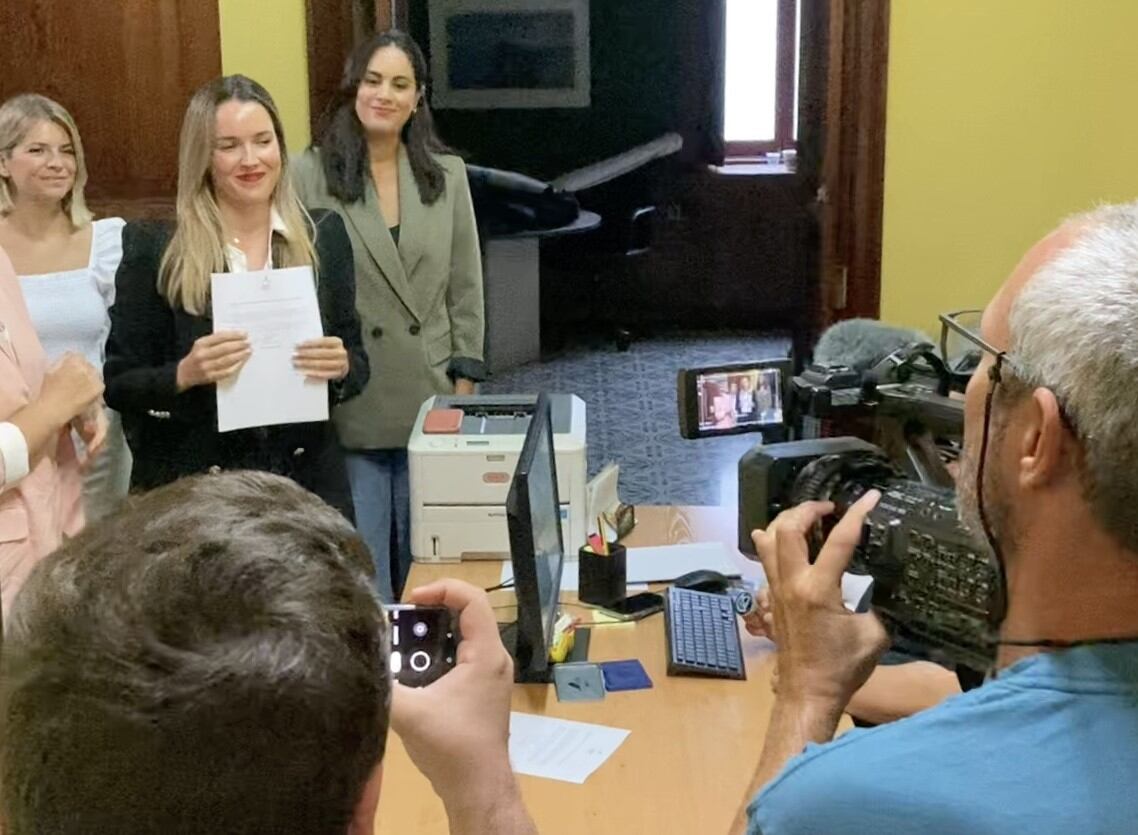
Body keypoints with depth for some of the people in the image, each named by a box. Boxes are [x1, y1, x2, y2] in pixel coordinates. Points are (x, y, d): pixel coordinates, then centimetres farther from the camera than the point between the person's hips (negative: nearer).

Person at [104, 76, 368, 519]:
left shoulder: (323, 235, 4)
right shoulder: (154, 249, -4)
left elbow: (356, 360, 8)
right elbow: (119, 383, -2)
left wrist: (342, 367, -14)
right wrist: (184, 374, -21)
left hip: (307, 479, 2)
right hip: (192, 484, -2)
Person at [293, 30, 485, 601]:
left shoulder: (448, 175, 6)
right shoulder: (311, 175, -5)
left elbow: (466, 290, 8)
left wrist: (464, 392, 3)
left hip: (428, 404, 3)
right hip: (348, 410, -3)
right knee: (361, 580, 2)